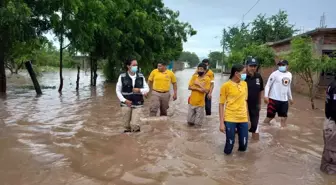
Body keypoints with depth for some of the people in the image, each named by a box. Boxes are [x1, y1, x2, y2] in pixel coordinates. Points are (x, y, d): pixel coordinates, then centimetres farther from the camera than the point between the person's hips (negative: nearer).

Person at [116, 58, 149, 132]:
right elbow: (118, 90, 2)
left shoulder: (141, 76, 0)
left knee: (134, 125, -9)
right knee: (126, 125, 9)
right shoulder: (122, 77, -5)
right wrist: (124, 100, -10)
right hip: (126, 104, 0)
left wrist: (139, 90, -15)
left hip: (138, 104, 0)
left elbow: (147, 89, 5)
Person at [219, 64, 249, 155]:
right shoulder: (226, 85, -9)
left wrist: (247, 117, 15)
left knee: (244, 145, 6)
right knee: (229, 145, 0)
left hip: (243, 119, 5)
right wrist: (221, 123, -10)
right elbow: (221, 104, -6)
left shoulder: (244, 84, 6)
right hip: (230, 119, -4)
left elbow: (245, 101, 15)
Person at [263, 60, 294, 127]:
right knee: (270, 116, -1)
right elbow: (268, 85, -11)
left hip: (284, 100, 6)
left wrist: (290, 97, 26)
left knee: (284, 117, 11)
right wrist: (266, 96, -22)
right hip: (274, 99, -6)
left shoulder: (289, 74, 10)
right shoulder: (275, 74, -10)